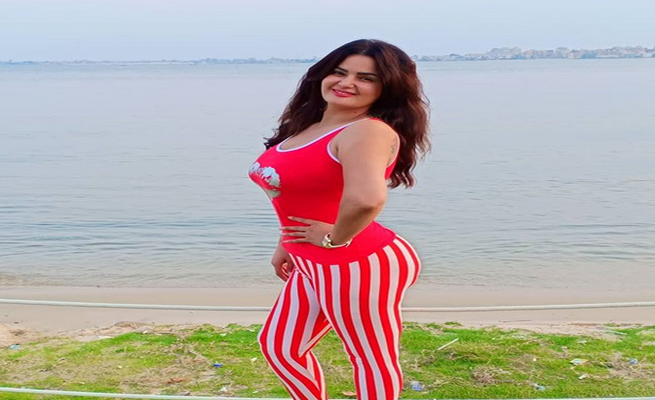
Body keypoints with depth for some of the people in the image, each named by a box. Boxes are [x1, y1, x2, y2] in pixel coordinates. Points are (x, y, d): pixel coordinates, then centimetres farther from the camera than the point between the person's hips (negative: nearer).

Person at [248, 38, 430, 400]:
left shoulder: (369, 131, -22)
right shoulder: (308, 127, 9)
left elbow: (366, 198, -41)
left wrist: (335, 239, -25)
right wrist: (285, 246, 23)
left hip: (357, 266, -10)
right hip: (314, 264, 11)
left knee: (371, 360, 9)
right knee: (279, 347, 23)